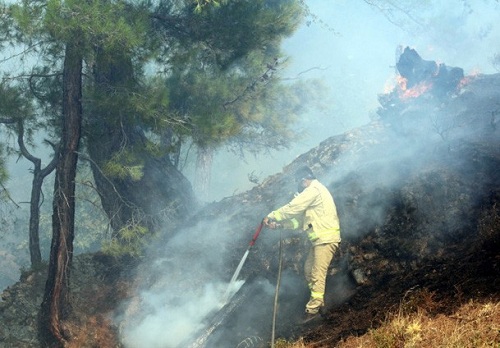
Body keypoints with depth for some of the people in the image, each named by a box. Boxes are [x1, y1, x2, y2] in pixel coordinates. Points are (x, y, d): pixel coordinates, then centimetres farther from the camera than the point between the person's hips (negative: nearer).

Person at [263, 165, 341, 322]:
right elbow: (301, 218, 19)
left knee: (317, 274, -12)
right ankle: (317, 303, 19)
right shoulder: (314, 191, 22)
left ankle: (313, 309, -14)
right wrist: (280, 224, 8)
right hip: (319, 239, 11)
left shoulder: (313, 190, -11)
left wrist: (271, 216, -4)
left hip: (326, 238, -11)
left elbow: (292, 208, -15)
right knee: (308, 270, 13)